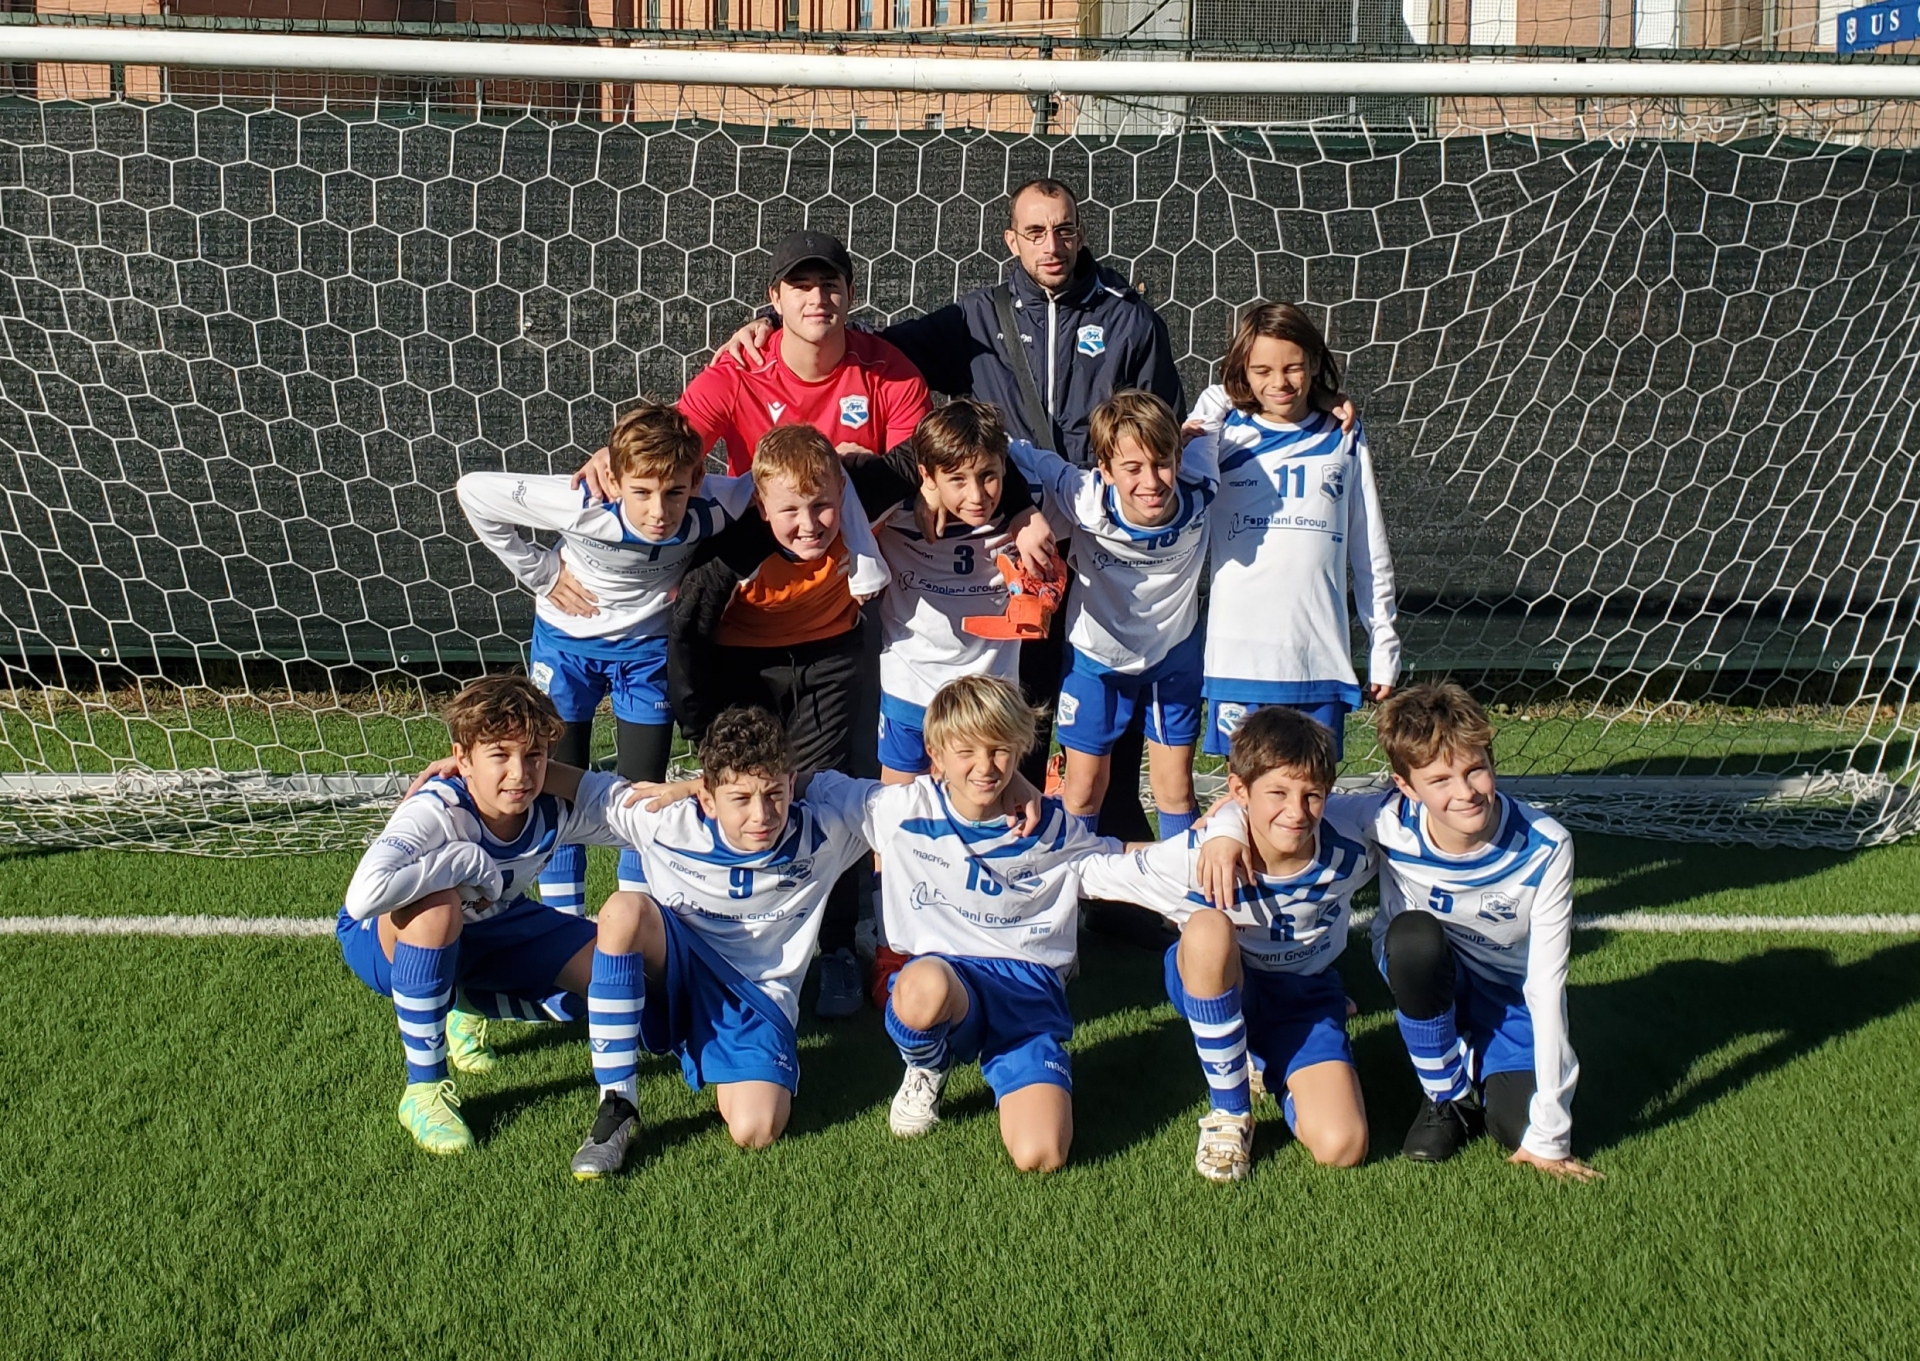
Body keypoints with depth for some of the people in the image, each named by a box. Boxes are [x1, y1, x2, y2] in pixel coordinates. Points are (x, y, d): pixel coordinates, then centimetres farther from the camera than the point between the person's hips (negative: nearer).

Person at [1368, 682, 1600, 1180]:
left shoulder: (1543, 849, -27)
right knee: (1412, 935, -34)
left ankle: (1480, 1073, 15)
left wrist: (1548, 1133, -25)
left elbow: (1546, 986, -26)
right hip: (1427, 986, 0)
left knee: (1521, 1129, -23)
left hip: (1511, 999, 0)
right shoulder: (1391, 828, -27)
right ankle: (1447, 1096, -9)